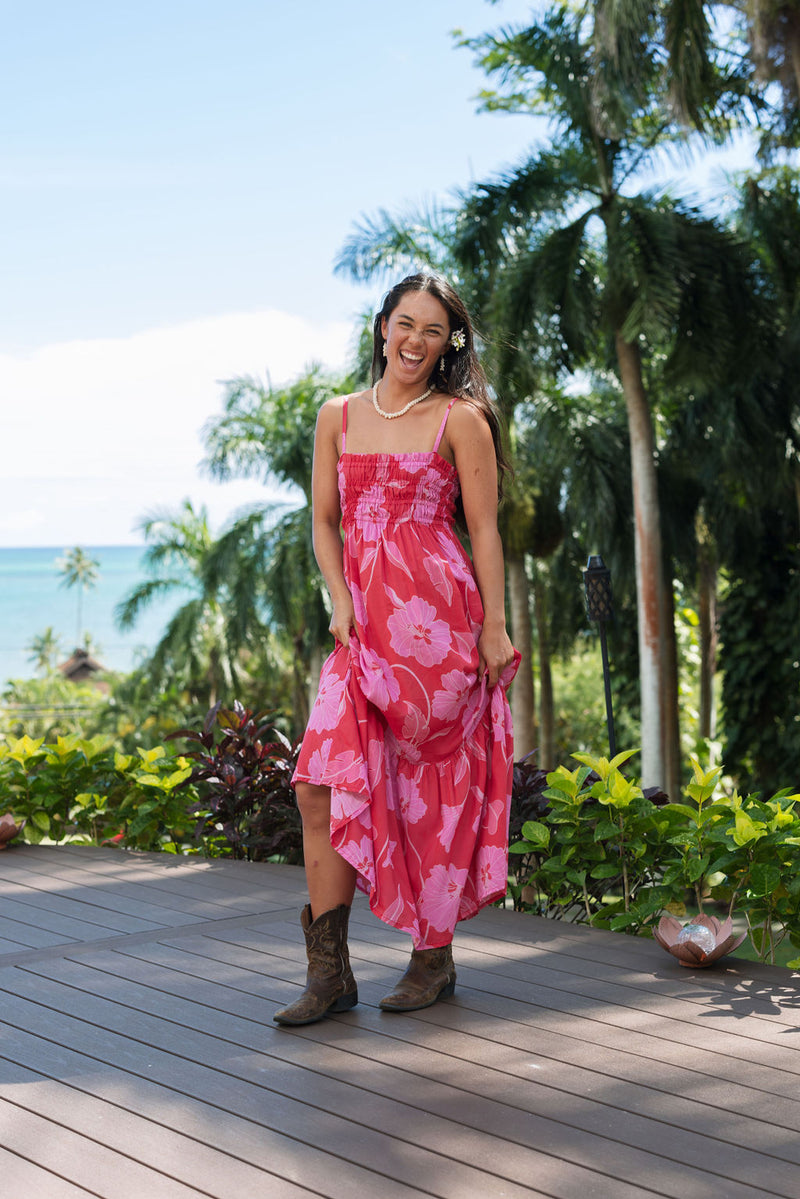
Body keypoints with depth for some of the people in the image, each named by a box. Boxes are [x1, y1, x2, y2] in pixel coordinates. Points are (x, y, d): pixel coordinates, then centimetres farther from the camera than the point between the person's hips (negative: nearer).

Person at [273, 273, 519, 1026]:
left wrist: (494, 628, -3)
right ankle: (329, 971, 0)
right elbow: (324, 520, 15)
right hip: (365, 624, 4)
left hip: (438, 617, -4)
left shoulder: (459, 419, 2)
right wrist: (339, 601, 1)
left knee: (433, 788, 2)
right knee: (323, 783, -7)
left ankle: (434, 959, 17)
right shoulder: (337, 417, 13)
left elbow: (484, 529, 1)